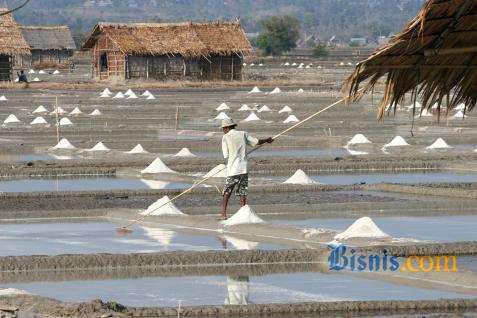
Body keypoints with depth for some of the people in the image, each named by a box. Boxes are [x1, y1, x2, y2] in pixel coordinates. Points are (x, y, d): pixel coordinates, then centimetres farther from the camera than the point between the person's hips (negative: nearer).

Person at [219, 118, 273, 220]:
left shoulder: (226, 137, -2)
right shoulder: (243, 134, 7)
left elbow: (226, 155, 1)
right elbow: (256, 142, 19)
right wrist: (267, 140, 38)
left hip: (233, 170, -3)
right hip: (244, 169, 3)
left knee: (226, 192, 4)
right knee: (242, 193, 8)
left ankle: (223, 213, -3)